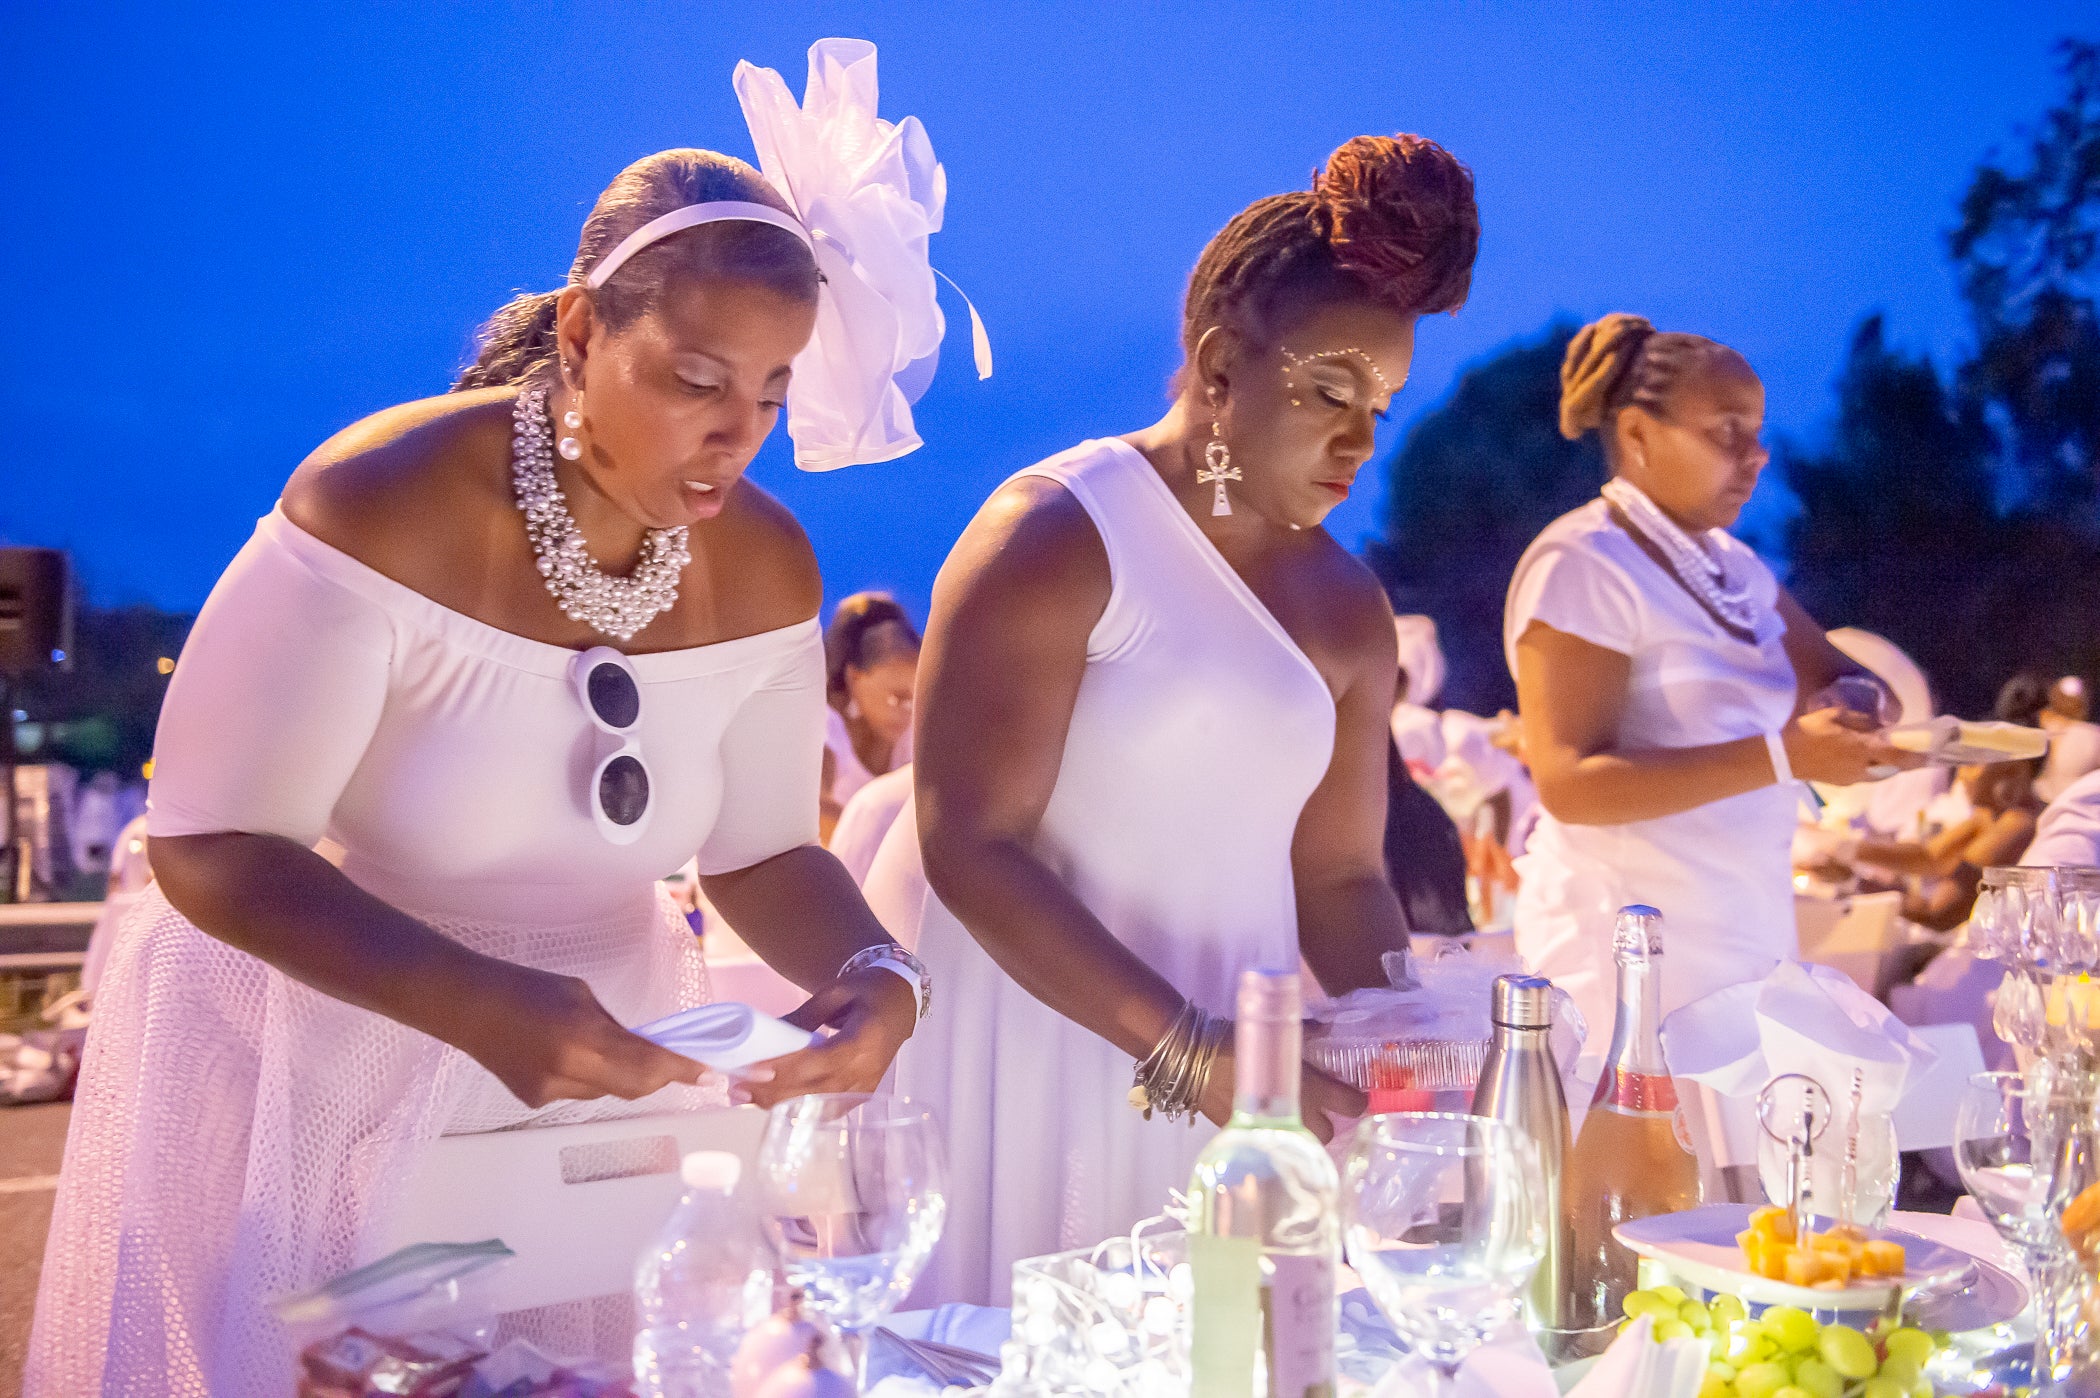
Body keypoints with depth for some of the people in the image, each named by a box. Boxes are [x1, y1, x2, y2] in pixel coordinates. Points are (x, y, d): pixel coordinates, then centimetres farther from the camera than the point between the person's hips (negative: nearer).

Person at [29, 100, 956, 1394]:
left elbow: (762, 851, 0)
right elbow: (210, 847, -23)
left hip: (599, 1049, 4)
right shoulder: (383, 506, -24)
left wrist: (874, 975, -22)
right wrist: (480, 1006, -37)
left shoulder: (763, 571, -9)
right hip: (319, 1050, -4)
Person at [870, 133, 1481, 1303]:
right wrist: (1185, 1046, -24)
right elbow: (969, 843, -19)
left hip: (1222, 1065, 6)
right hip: (1015, 1026, -5)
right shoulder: (1057, 537, -12)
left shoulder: (1347, 610, 9)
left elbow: (1339, 875, 12)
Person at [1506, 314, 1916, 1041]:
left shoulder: (1731, 564, 14)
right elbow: (1569, 784, -20)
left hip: (1745, 931, 7)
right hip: (1635, 947, -7)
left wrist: (1869, 711, -9)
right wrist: (1782, 755, -26)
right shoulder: (1582, 564, -12)